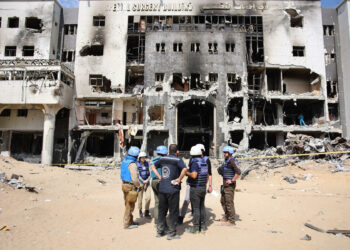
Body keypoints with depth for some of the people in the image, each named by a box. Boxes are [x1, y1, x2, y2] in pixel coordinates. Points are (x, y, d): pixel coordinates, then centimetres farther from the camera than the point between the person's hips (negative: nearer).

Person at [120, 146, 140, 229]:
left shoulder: (124, 161, 7)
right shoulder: (132, 164, -22)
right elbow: (134, 178, -25)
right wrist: (138, 185, -9)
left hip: (124, 184, 9)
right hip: (131, 187, -9)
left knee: (128, 204, 19)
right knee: (130, 206, 3)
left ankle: (130, 221, 32)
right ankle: (127, 224, 13)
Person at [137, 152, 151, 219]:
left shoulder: (147, 163, 2)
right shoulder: (136, 164, -9)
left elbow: (149, 174, 3)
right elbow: (137, 175, -13)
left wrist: (147, 181, -12)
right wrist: (143, 182, -17)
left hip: (147, 182, 3)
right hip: (139, 183, -3)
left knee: (148, 197, -9)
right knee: (140, 198, 5)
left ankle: (146, 213, 3)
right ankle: (140, 211, 29)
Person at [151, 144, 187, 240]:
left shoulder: (162, 159, 7)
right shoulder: (178, 160, -10)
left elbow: (153, 167, 18)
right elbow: (184, 169, -28)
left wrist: (159, 176, 11)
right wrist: (179, 179, -17)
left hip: (162, 188, 5)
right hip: (173, 189, -5)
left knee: (162, 210, 17)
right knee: (173, 211, 7)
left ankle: (160, 231, 26)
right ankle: (171, 233, 13)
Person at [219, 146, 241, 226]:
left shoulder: (232, 161, -16)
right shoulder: (226, 161, 14)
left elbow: (238, 172, -27)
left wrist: (232, 181, -22)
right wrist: (221, 170, 13)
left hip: (229, 186, -10)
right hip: (225, 185, 10)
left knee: (229, 202, -5)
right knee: (223, 201, 18)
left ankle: (231, 221, 4)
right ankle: (226, 217, 32)